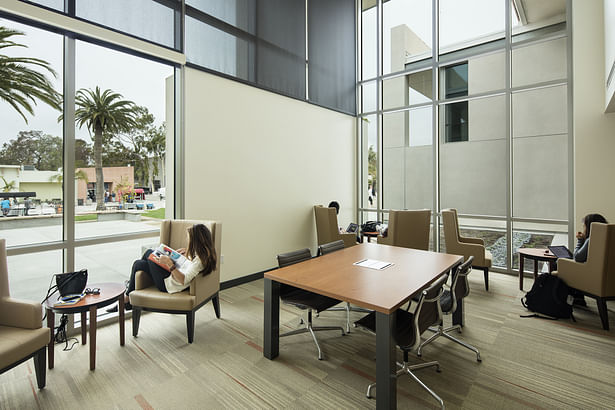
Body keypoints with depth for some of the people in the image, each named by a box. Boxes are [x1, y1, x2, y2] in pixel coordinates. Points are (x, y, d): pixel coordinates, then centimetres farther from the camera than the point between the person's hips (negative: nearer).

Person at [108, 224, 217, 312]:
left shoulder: (200, 259, -31)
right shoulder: (206, 253, -4)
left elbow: (183, 280, -33)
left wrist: (170, 264, -35)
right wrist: (188, 254, 4)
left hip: (170, 285, -9)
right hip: (174, 276, 9)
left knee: (138, 265, 6)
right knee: (149, 252, 14)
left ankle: (127, 299, 25)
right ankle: (131, 285, 33)